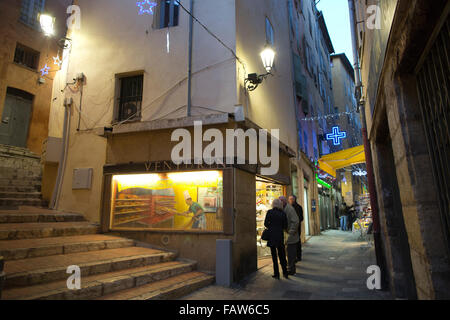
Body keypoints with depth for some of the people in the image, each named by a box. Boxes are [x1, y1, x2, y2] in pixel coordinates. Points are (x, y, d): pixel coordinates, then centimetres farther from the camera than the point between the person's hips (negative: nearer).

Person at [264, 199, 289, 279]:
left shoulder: (270, 212, -7)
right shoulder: (283, 213, 0)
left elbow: (266, 223, -7)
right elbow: (285, 226, 2)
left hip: (271, 235, -2)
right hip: (280, 235, 2)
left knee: (274, 255, 6)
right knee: (281, 254, 14)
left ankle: (276, 274, 9)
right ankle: (285, 273, 18)